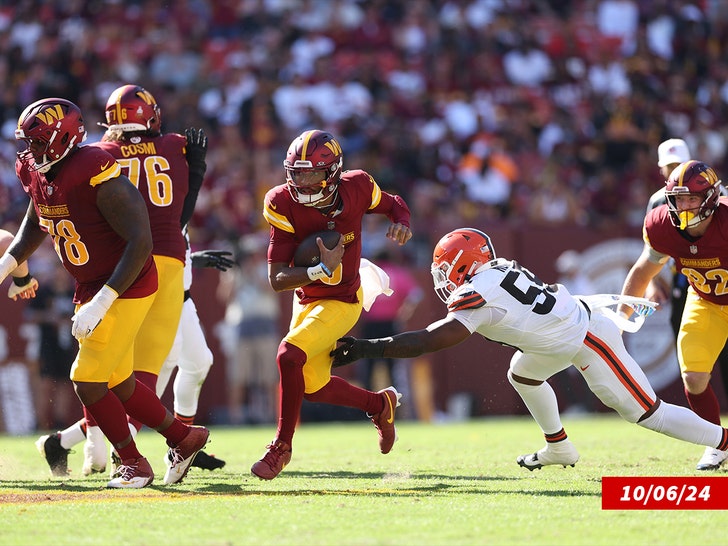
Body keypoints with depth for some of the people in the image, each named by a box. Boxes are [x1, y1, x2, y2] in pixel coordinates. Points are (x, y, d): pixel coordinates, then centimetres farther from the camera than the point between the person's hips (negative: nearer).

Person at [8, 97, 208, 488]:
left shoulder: (98, 175, -26)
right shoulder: (38, 175, -1)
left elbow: (140, 243, -26)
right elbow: (36, 225, 23)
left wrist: (101, 303, -29)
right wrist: (6, 266, 10)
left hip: (126, 288, -8)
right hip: (90, 289, 8)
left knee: (87, 380, -10)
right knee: (117, 383, 14)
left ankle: (134, 464, 7)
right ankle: (184, 439, 33)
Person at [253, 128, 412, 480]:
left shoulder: (356, 188, -19)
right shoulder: (285, 205, -20)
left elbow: (393, 204, 5)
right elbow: (277, 279, -21)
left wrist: (402, 225, -17)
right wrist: (322, 270, -35)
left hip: (342, 301, -4)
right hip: (307, 300, 4)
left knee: (289, 355, -25)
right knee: (313, 387, 13)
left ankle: (282, 446, -8)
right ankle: (381, 404, 40)